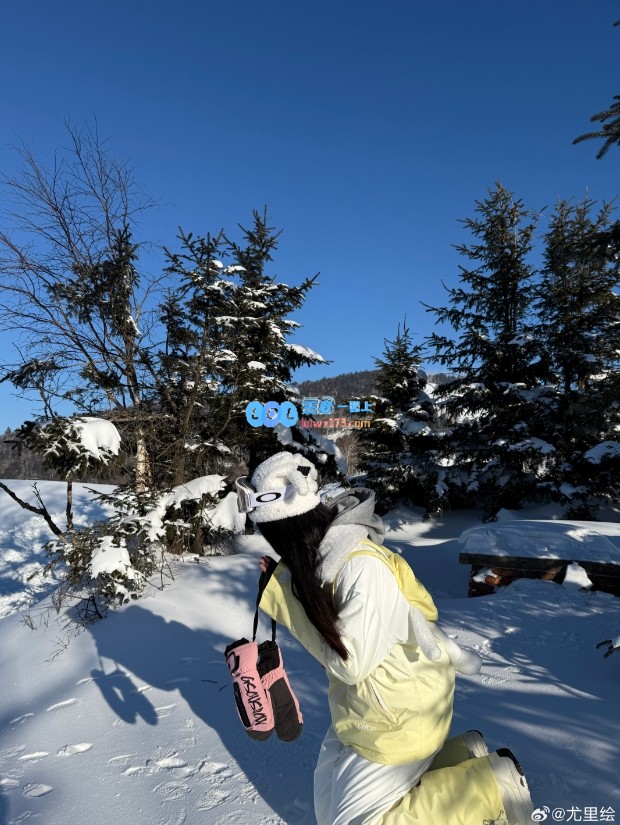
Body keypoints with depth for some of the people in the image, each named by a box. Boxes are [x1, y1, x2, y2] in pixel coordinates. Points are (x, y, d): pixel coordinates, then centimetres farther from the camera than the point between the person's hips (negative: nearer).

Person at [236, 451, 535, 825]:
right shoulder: (325, 554, -7)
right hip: (362, 707, 9)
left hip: (398, 716, -8)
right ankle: (457, 757, 24)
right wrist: (284, 584, -9)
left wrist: (291, 595, -23)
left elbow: (349, 663, -25)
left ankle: (492, 784, 8)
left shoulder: (363, 568, -33)